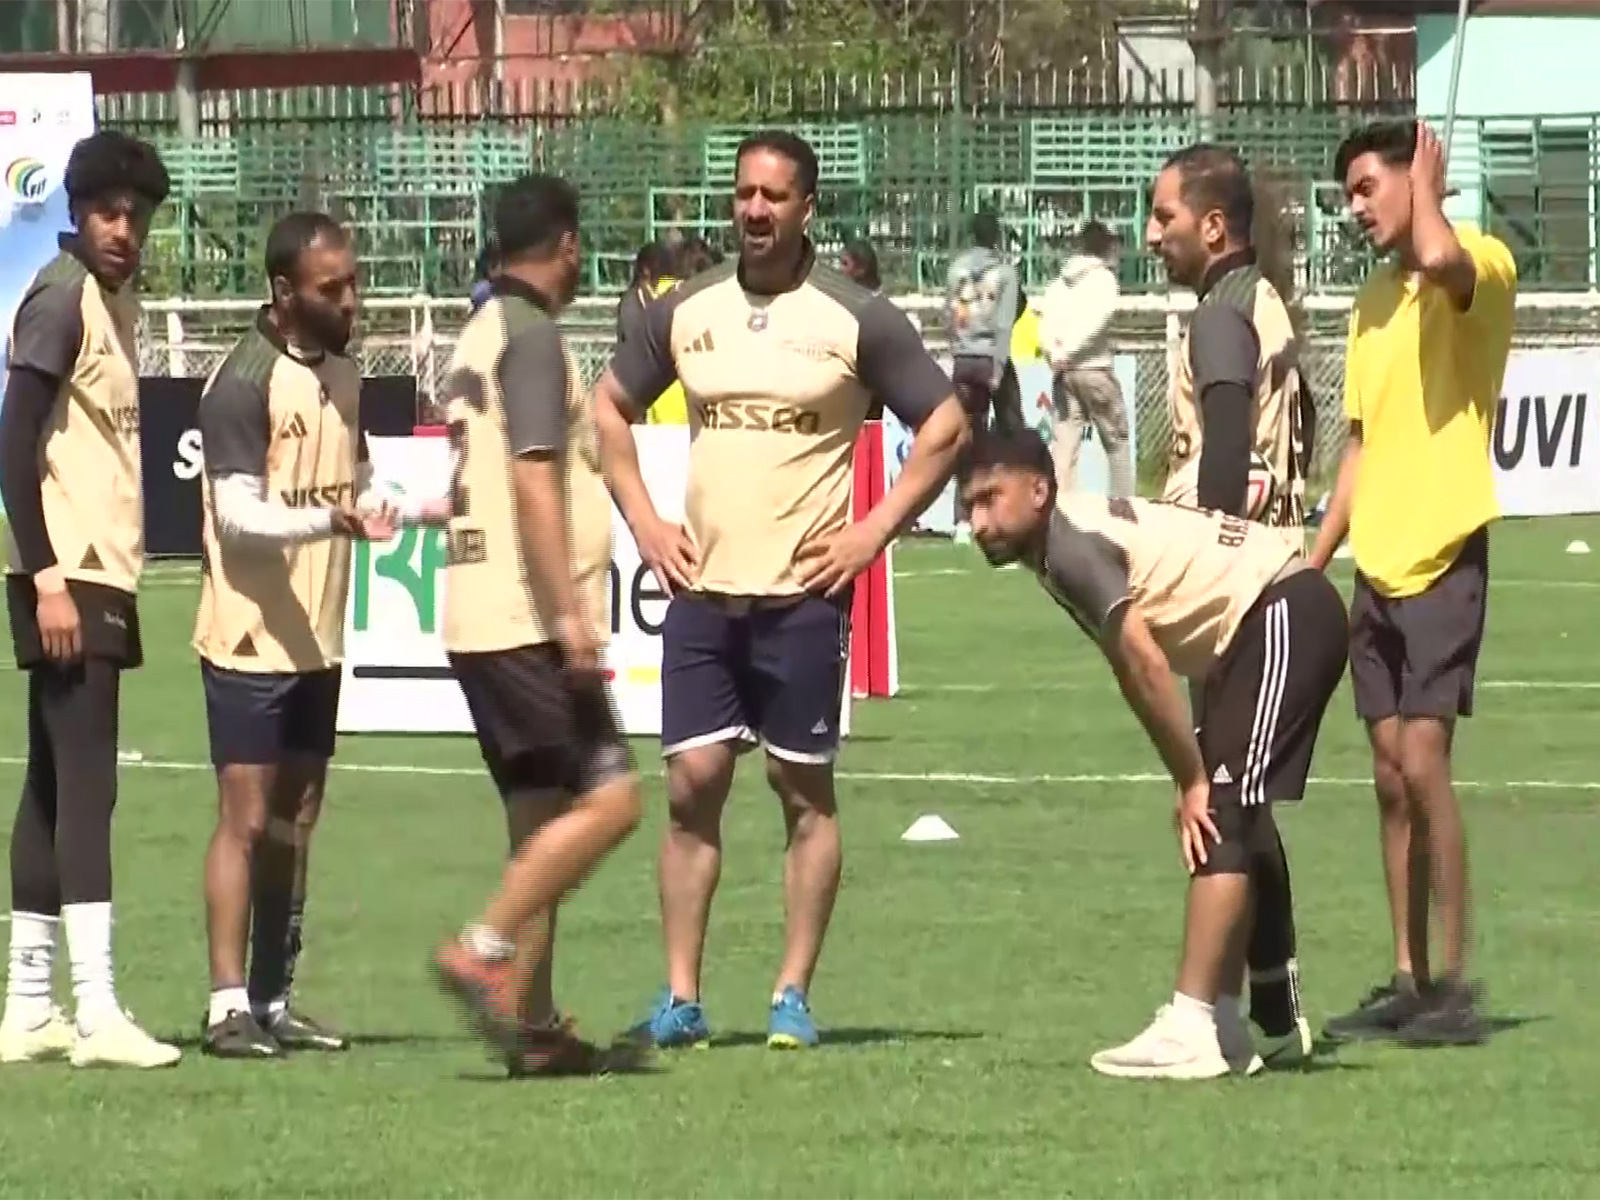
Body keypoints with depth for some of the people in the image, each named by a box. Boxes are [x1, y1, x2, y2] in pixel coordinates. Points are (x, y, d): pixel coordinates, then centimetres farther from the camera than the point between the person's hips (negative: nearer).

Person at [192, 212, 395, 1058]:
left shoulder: (342, 377, 12)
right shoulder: (244, 383, -14)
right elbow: (239, 514, -20)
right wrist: (326, 520, -34)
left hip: (317, 639, 8)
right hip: (250, 636, -8)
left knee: (295, 823, 10)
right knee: (245, 819, -8)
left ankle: (273, 1001, 16)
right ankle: (228, 1006, -6)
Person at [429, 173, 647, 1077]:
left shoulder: (482, 334, 18)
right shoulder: (531, 336, -11)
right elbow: (533, 482, -19)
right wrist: (570, 614, -22)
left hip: (481, 619, 10)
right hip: (526, 619, -10)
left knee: (541, 818, 9)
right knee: (609, 799, -12)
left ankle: (532, 1022, 6)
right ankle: (484, 952, -15)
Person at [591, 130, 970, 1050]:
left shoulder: (855, 319, -3)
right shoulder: (688, 313, 8)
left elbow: (947, 427, 0)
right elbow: (611, 406, 21)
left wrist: (873, 532, -6)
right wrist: (644, 521, 10)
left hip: (803, 594, -3)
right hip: (704, 589, 3)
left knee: (805, 788, 1)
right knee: (693, 783, -1)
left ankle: (795, 997, 5)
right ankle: (682, 998, 2)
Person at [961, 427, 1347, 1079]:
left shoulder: (1068, 543, -15)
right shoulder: (1079, 536, 15)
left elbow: (1146, 664, -20)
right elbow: (1138, 676, 15)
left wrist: (1194, 781, -15)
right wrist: (1192, 779, 8)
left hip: (1284, 615, -10)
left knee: (1220, 821, -15)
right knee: (1225, 824, 11)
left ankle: (1190, 1031, -20)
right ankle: (1223, 1025, 13)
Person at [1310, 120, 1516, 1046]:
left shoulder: (1483, 267, -7)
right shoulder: (1375, 303, 17)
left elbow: (1439, 258, -33)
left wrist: (1428, 183, -14)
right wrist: (1315, 560, 16)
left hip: (1444, 557, -8)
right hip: (1379, 562, 8)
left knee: (1422, 760, -14)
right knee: (1391, 775, 7)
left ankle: (1455, 986, -10)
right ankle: (1409, 981, 11)